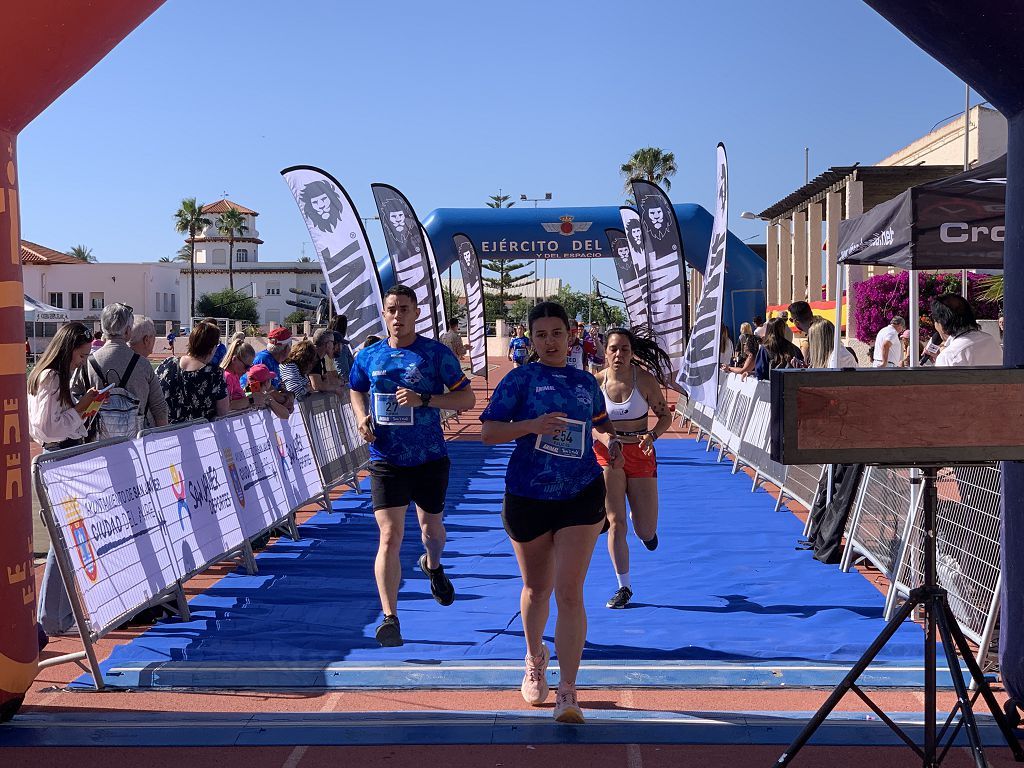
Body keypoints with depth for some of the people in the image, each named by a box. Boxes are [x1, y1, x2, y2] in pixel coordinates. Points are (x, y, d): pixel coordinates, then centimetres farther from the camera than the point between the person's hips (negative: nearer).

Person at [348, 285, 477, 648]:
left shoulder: (437, 352, -6)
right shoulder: (368, 356, 3)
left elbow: (467, 399, -7)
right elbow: (357, 392, 22)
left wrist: (423, 399, -20)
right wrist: (362, 416, 0)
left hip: (430, 458, 0)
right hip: (386, 460, 0)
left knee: (431, 527, 19)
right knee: (389, 537, -10)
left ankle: (433, 566, 54)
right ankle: (389, 618, -4)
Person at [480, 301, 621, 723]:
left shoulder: (586, 381, 7)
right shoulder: (519, 379, -2)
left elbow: (600, 420, 25)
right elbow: (488, 432, -8)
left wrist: (611, 440, 3)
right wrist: (531, 425, -24)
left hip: (581, 496, 1)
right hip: (527, 497, 0)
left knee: (570, 593, -9)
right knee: (537, 588, 16)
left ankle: (567, 694, -5)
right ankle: (535, 659, 45)